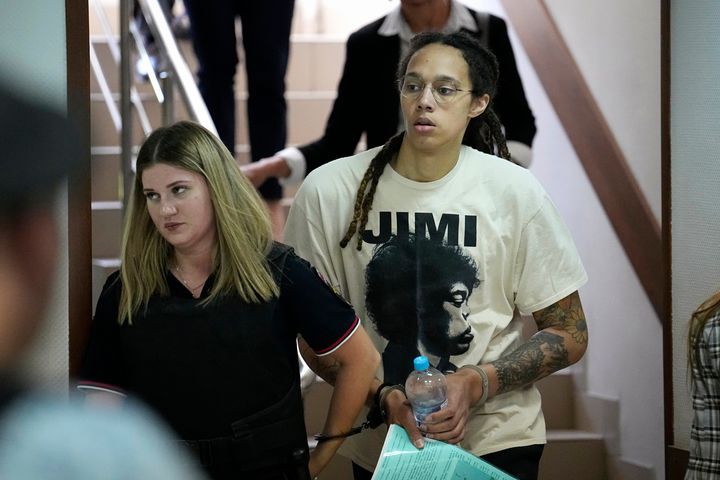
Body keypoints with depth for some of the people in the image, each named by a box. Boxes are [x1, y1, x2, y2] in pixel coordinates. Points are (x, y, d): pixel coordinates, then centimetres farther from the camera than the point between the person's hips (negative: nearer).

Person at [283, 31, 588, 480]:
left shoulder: (515, 191, -10)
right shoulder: (329, 190, -9)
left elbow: (570, 337, -4)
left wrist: (477, 383, -19)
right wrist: (382, 395, -19)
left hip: (496, 441, -1)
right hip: (379, 442, 1)